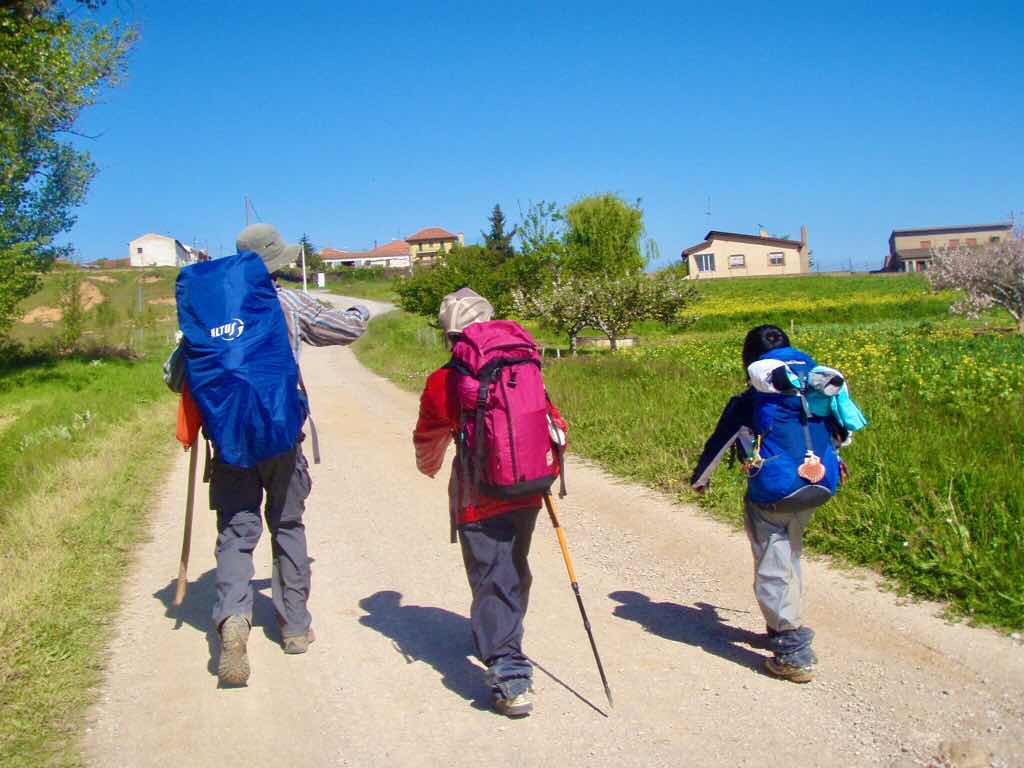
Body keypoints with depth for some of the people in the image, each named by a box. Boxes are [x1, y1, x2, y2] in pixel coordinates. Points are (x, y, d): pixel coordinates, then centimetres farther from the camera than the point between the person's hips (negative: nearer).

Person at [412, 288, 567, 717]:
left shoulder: (442, 382, -6)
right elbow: (554, 423, 9)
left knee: (492, 583, 2)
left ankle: (510, 678, -5)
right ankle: (505, 645, 45)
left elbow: (427, 441, 9)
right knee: (514, 573, 23)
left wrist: (429, 468, 32)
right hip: (526, 496, 4)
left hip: (478, 503, -4)